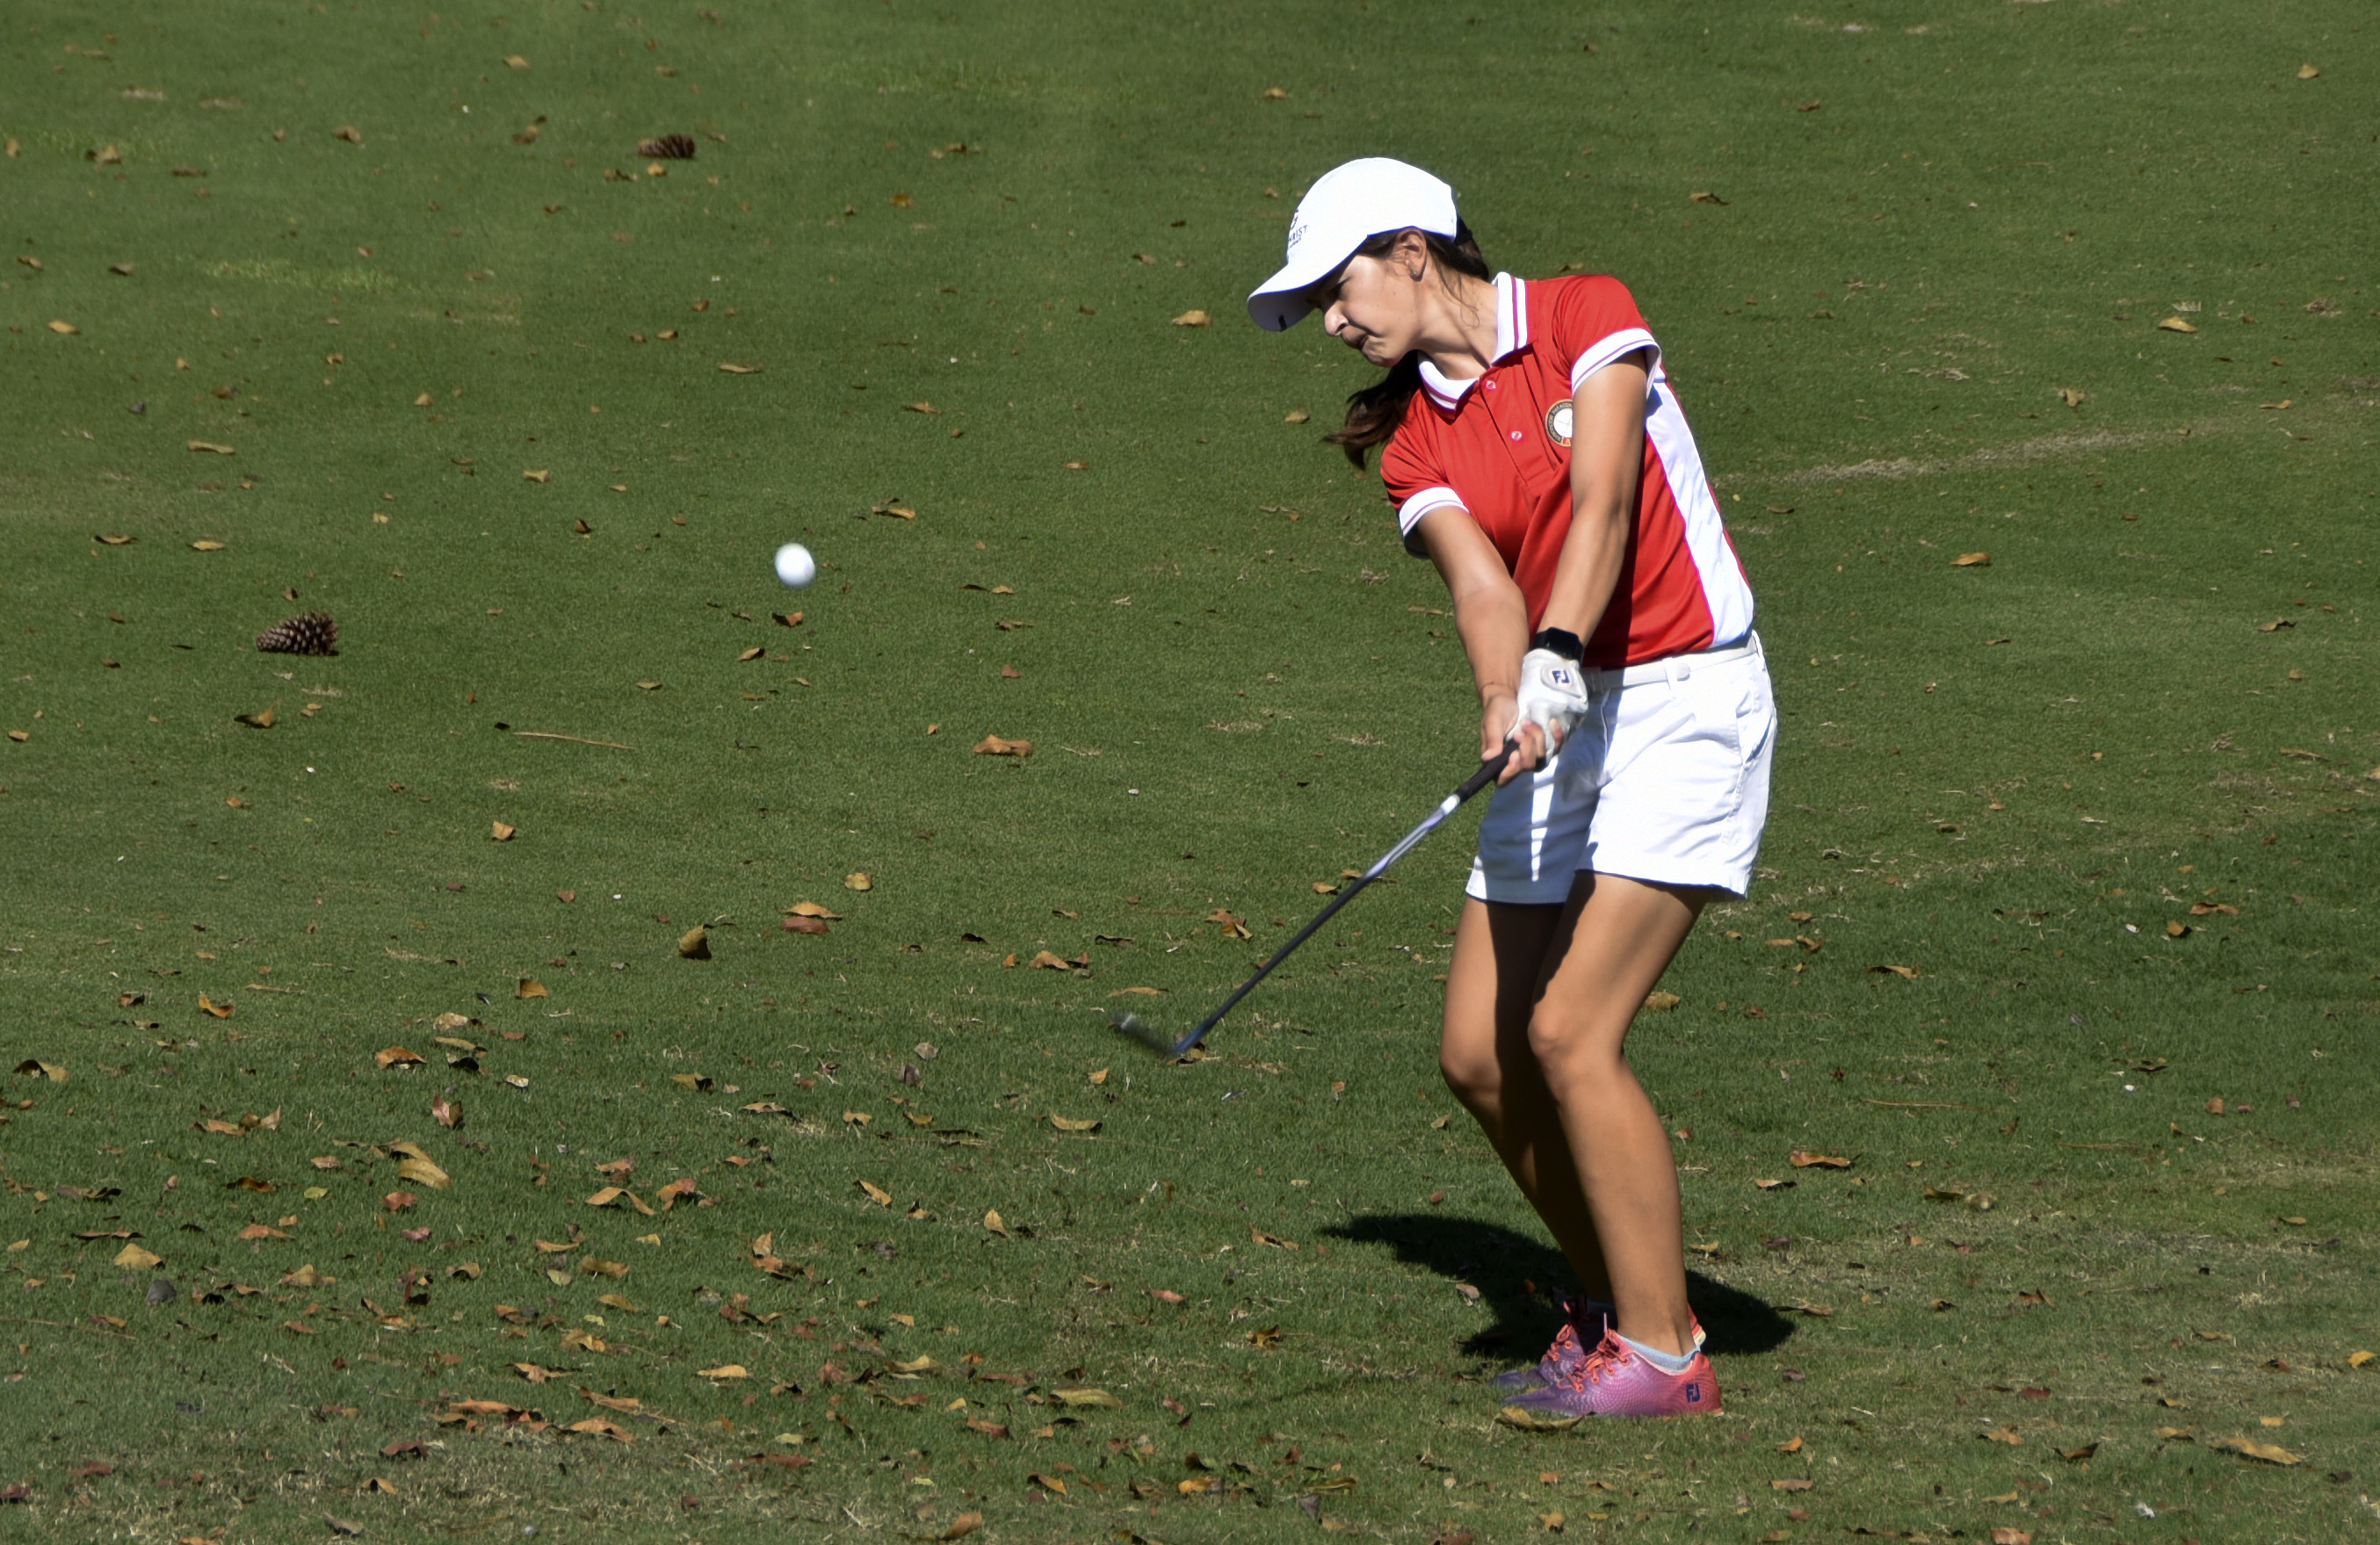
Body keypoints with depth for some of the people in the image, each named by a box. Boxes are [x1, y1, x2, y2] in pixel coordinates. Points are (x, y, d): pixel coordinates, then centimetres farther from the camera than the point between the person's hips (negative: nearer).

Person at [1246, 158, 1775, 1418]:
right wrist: (1509, 699, -32)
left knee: (1571, 1032, -16)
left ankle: (1664, 1353, -5)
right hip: (1560, 722, 7)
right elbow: (1481, 582, -11)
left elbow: (1602, 496, -21)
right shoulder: (1412, 439, 7)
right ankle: (1611, 1304, 22)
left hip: (1685, 702, -7)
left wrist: (1558, 652, -36)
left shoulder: (1586, 318, -7)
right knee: (1479, 1053, 2)